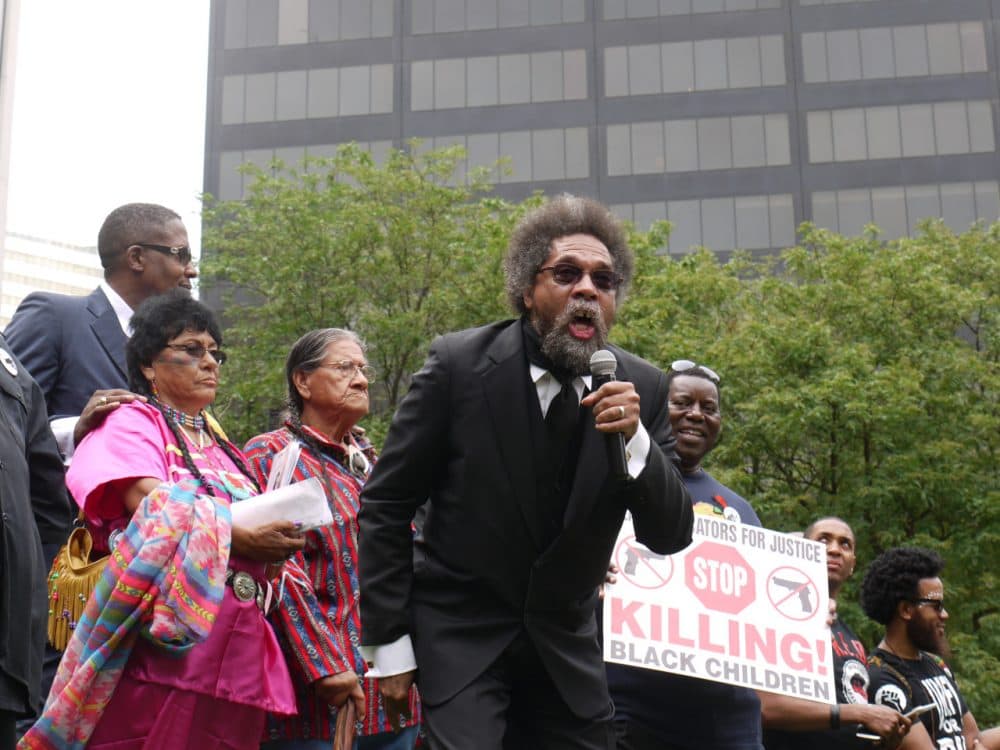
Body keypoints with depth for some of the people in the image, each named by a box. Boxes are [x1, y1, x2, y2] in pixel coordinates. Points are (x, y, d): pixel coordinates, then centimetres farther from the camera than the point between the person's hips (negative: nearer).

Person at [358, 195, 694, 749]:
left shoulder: (640, 388, -4)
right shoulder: (459, 365, -13)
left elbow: (670, 537, -5)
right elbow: (386, 506, -7)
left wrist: (634, 438, -22)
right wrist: (388, 643, -8)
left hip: (565, 646, 4)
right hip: (459, 635, -3)